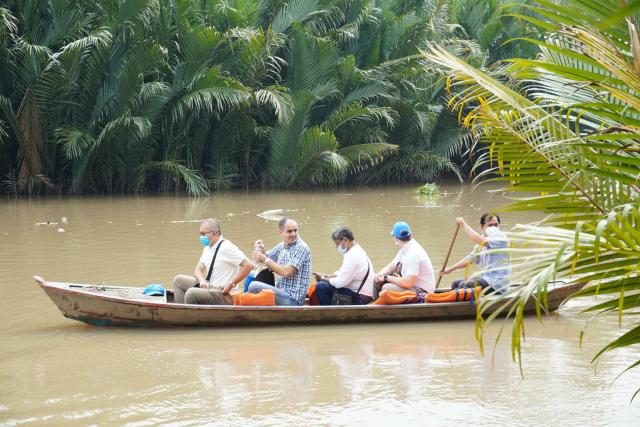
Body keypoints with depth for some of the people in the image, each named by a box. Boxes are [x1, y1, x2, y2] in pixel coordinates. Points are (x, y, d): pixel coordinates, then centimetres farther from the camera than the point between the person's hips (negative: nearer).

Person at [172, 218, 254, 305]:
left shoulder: (226, 248, -16)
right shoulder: (208, 248, 12)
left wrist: (231, 284, -20)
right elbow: (198, 269, 12)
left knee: (191, 293, -30)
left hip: (224, 297, -10)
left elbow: (249, 265, -21)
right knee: (179, 280, 10)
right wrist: (202, 281, -12)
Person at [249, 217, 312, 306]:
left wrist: (266, 260, -16)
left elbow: (287, 272, -22)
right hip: (282, 294, 8)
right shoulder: (281, 246, 9)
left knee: (254, 286, -22)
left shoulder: (301, 248, -13)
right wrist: (261, 250, -2)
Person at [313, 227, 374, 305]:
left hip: (359, 298, -11)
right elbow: (343, 273, 24)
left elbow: (340, 282, -21)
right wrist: (328, 276, 11)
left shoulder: (352, 255, -20)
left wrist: (325, 279, -3)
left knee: (320, 286, -14)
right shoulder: (357, 251, 13)